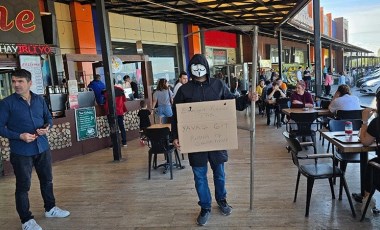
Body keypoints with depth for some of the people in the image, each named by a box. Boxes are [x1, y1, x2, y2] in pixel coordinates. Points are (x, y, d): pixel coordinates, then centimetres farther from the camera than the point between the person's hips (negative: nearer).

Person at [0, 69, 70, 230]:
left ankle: (50, 208, 38)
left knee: (47, 180, 18)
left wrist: (47, 127, -8)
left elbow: (48, 117, 14)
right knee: (23, 186, 6)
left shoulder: (39, 100, 4)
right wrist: (20, 136, -22)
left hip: (42, 147, 5)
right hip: (21, 152, -5)